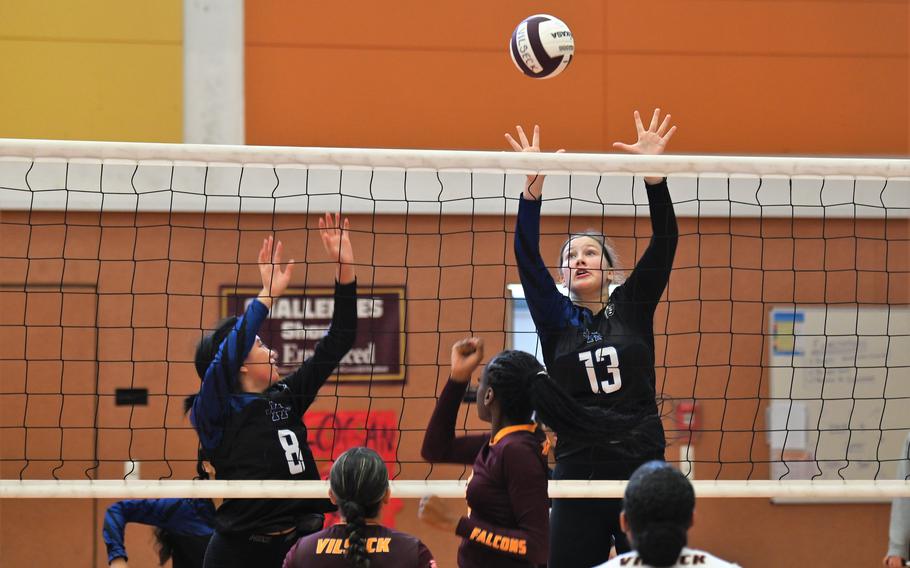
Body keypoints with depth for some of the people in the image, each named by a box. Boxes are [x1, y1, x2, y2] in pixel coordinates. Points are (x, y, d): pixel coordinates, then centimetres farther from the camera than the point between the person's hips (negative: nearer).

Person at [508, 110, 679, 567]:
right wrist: (532, 188, -15)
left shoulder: (632, 307, 7)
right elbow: (527, 257, -3)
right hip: (578, 473, 0)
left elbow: (664, 243, -1)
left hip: (642, 469, 0)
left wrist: (654, 172, -13)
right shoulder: (556, 318, 8)